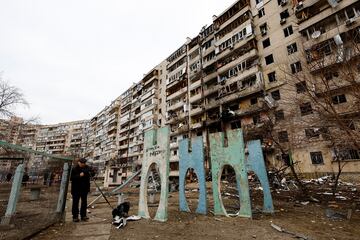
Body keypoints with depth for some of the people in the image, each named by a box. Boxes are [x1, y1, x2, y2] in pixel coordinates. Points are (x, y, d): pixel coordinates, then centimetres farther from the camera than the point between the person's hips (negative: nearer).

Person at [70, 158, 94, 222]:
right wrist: (79, 175, -26)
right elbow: (71, 178, -14)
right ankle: (75, 216, 17)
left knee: (84, 202, 10)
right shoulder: (74, 169, -9)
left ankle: (83, 215, 21)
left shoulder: (87, 168, 2)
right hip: (76, 189, -3)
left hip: (85, 188, 4)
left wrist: (88, 173, -19)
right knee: (75, 203, 5)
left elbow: (92, 174, 1)